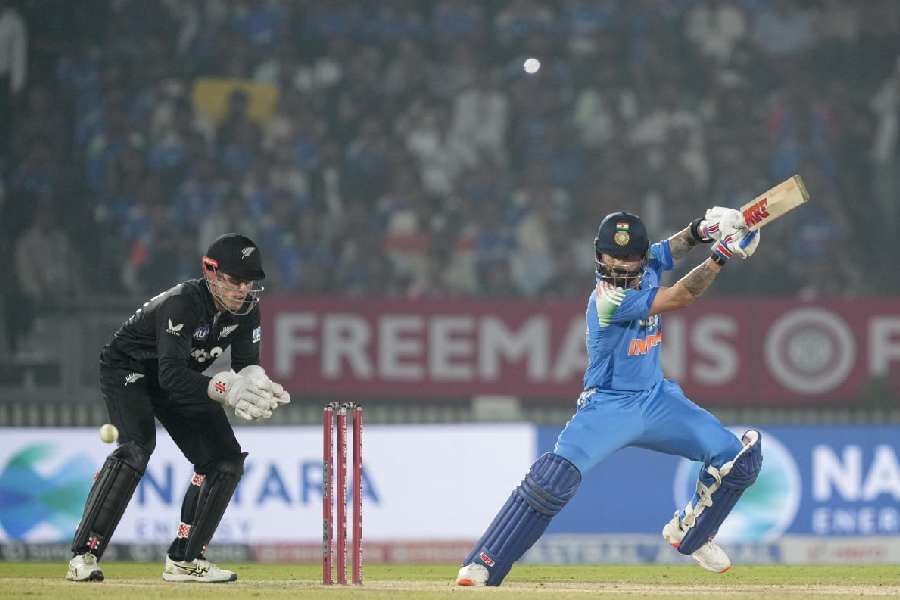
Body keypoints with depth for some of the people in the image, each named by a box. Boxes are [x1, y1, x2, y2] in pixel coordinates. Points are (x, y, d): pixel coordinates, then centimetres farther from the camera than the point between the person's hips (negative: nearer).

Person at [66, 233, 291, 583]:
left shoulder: (246, 310, -12)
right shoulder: (181, 304, -34)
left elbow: (246, 364, -10)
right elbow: (171, 374, -42)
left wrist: (253, 384, -35)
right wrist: (224, 390, -54)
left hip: (178, 380, 8)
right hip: (128, 369, -7)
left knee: (225, 460, -2)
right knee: (136, 448, -30)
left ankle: (183, 560, 6)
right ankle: (84, 555, -29)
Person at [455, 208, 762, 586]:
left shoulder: (646, 264, -5)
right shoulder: (610, 299, -26)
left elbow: (669, 249, 16)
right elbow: (679, 298, -25)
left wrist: (700, 230, -6)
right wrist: (721, 255, -23)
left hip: (656, 399, 7)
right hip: (609, 408, -7)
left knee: (738, 458, -1)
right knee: (553, 479, -26)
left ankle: (689, 534, 24)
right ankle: (481, 566, -19)